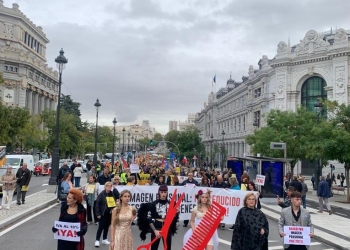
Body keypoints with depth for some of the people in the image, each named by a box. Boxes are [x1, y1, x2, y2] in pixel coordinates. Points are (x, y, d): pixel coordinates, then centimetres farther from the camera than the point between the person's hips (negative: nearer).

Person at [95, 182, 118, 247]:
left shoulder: (112, 194, 4)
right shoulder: (102, 194, -10)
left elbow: (115, 203, 12)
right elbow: (97, 204, -11)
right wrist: (98, 214, -14)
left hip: (110, 214, 5)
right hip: (103, 214, -5)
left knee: (106, 227, 14)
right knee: (101, 227, -3)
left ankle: (104, 239, 26)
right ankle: (97, 240, 5)